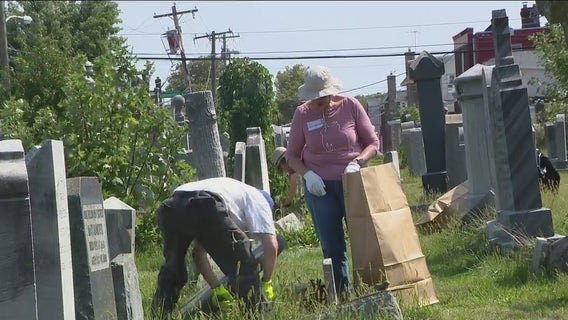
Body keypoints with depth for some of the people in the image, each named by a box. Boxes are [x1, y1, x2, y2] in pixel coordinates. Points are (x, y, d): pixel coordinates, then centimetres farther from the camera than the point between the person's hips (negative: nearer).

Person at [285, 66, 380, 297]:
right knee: (332, 246, 2)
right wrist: (307, 174, -11)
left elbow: (373, 143, 3)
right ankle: (342, 294, 10)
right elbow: (292, 154, 7)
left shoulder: (350, 106, -4)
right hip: (320, 186, 1)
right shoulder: (303, 114, -2)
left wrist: (357, 162, -15)